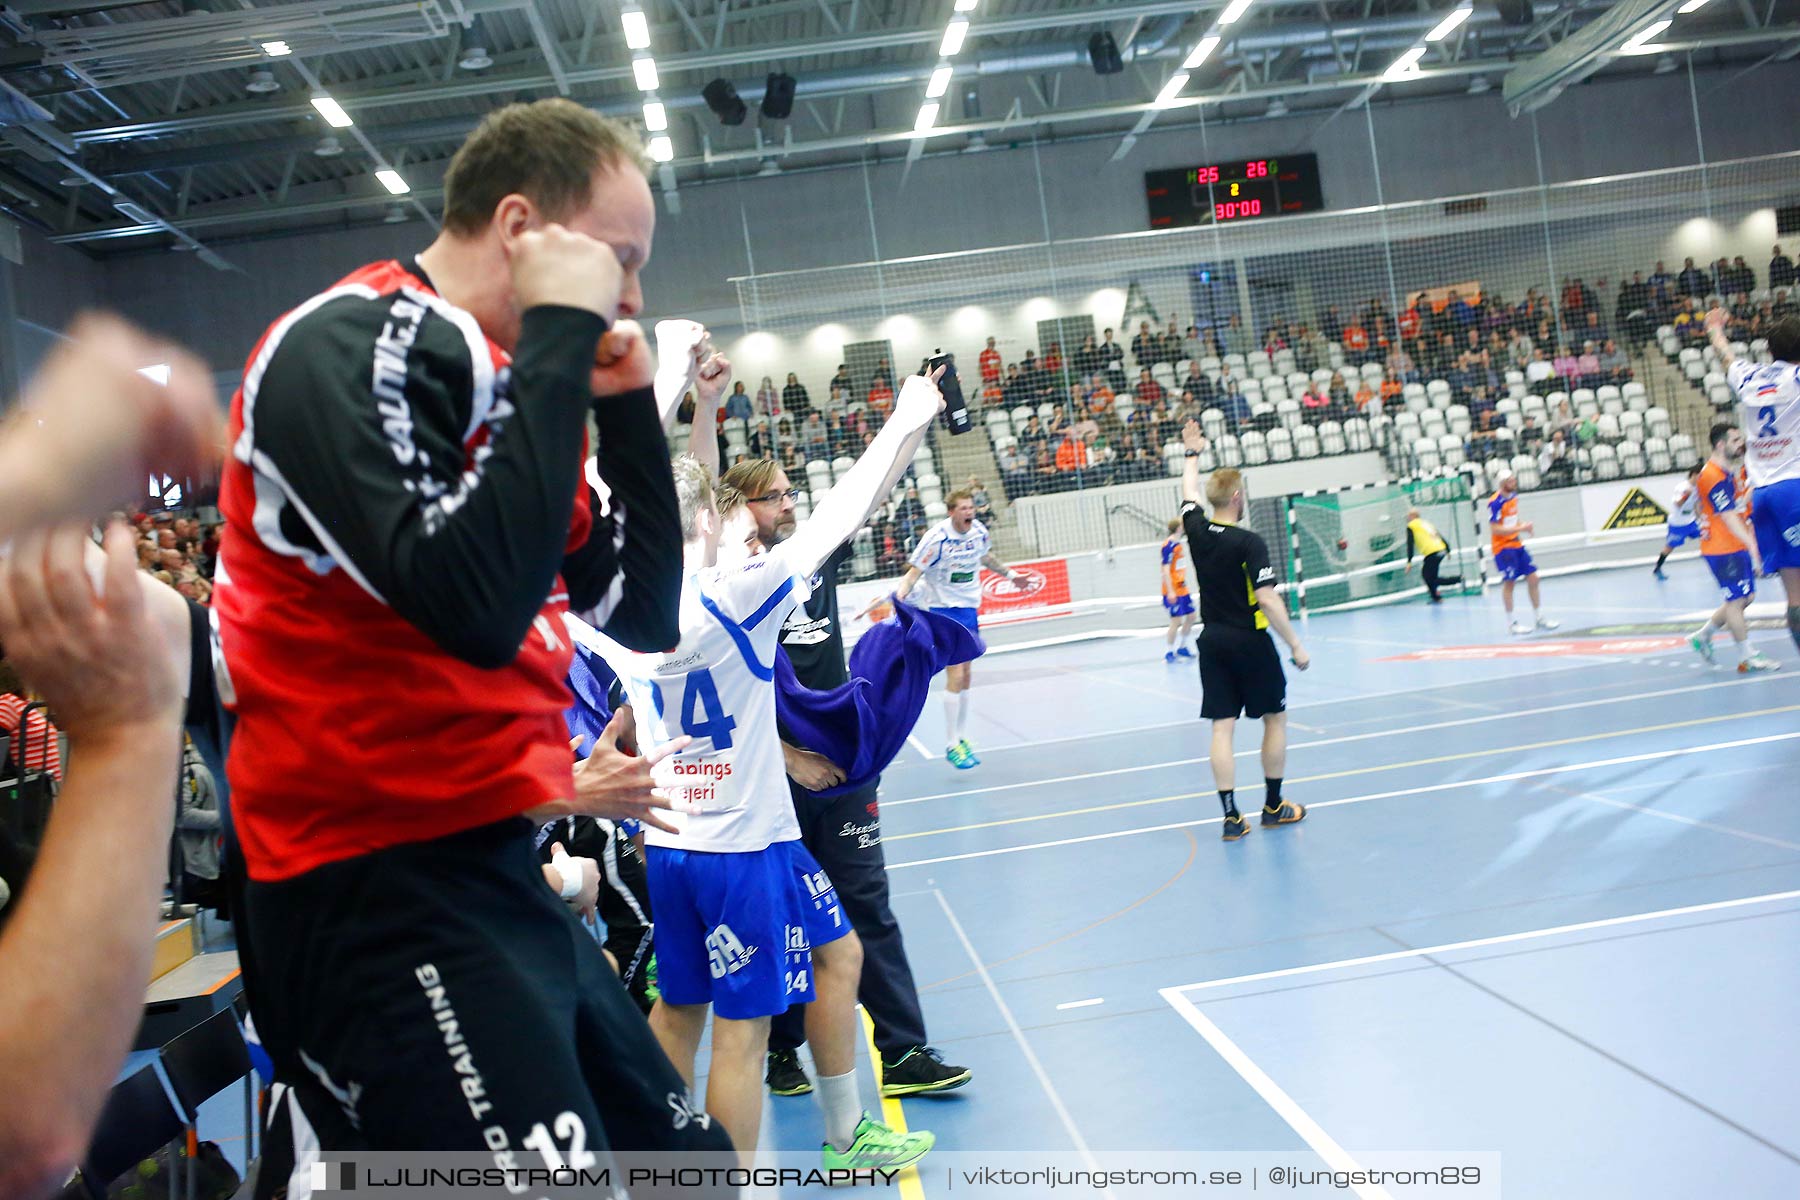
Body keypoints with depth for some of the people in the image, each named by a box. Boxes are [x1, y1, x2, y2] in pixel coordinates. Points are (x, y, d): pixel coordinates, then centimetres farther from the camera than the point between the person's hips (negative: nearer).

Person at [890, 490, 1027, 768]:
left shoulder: (979, 531, -1)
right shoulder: (937, 537, -19)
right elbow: (914, 571, -18)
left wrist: (1009, 573, 31)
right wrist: (901, 592, -36)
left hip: (970, 609, 6)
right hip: (945, 610, -6)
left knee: (965, 675, 10)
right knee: (955, 675, -13)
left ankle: (961, 738, 21)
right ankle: (950, 746, -6)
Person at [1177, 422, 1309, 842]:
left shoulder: (1197, 531, 0)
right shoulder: (1249, 543, -16)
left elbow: (1189, 493, 21)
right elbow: (1267, 599, -20)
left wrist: (1193, 453, 37)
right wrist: (1296, 645, -14)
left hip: (1212, 642, 5)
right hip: (1249, 642, -5)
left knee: (1222, 727, 3)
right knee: (1275, 719, 13)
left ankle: (1231, 816, -1)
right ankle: (1273, 806, 21)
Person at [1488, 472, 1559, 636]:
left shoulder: (1514, 496, 8)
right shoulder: (1495, 502, -17)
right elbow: (1494, 529, -22)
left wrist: (1523, 525, 0)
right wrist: (1520, 528, -24)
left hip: (1517, 545, 8)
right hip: (1503, 547, -8)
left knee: (1533, 578, 7)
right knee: (1508, 583, -4)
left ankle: (1538, 618, 17)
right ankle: (1511, 622, 6)